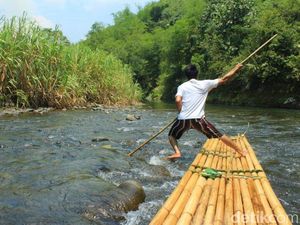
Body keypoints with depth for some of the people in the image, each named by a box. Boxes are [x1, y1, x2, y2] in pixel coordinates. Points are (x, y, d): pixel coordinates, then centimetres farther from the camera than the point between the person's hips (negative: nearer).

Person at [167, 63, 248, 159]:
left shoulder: (182, 86, 4)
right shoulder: (205, 84, 6)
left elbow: (178, 100, -12)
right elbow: (224, 79, 10)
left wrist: (181, 112, 5)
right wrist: (236, 68, 21)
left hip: (183, 119, 0)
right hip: (199, 119, 0)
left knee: (172, 135, 24)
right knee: (219, 135, 13)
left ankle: (177, 152, 1)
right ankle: (240, 151, 17)